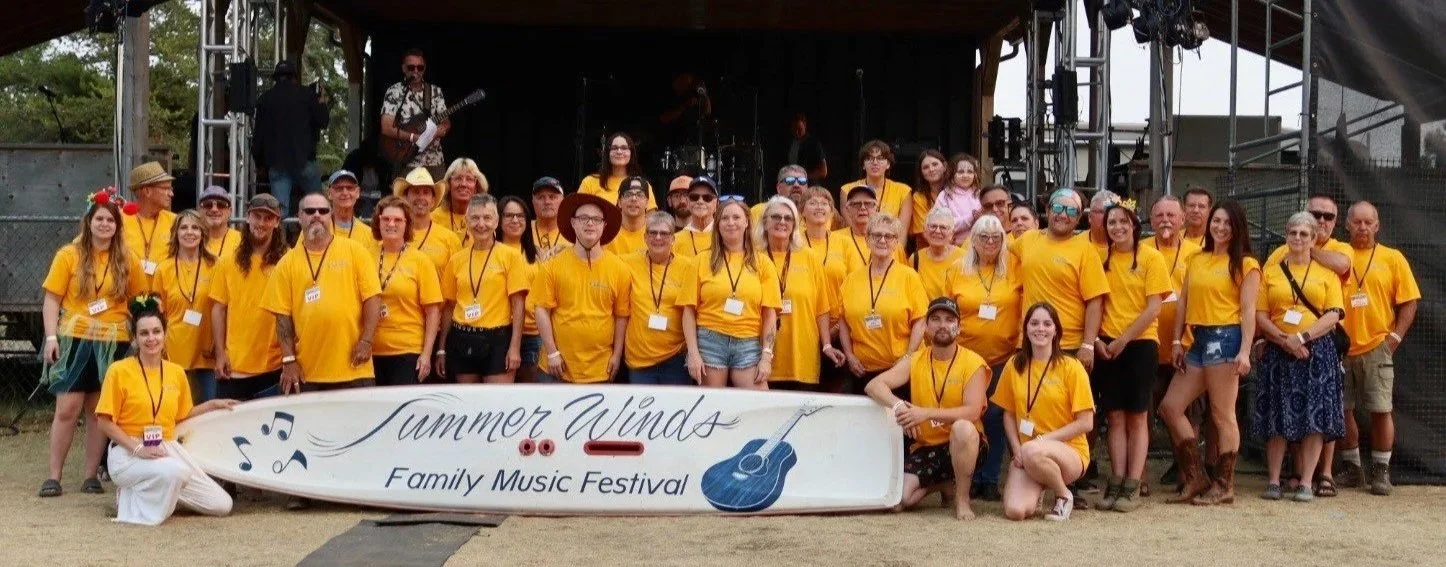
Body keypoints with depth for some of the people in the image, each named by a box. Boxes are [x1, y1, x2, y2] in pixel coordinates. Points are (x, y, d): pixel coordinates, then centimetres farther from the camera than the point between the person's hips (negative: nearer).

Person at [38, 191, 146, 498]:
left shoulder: (127, 260, 5)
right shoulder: (69, 254, 0)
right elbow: (52, 299, -1)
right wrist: (51, 337, -9)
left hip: (113, 343, 2)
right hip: (75, 340, -2)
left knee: (99, 411, 6)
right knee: (67, 409, -3)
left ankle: (91, 475, 14)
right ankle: (53, 476, 6)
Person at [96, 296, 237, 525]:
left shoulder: (176, 372, 9)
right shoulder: (119, 370, -6)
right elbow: (104, 422, -8)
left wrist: (213, 405, 14)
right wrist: (137, 448, -18)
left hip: (168, 449, 6)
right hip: (129, 452, -6)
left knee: (222, 505, -4)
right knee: (176, 472, -39)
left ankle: (162, 492, 13)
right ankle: (133, 500, -10)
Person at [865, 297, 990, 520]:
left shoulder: (973, 362, -9)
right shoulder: (914, 361, 1)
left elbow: (972, 412, -20)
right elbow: (873, 386, -8)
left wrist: (925, 413, -32)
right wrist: (898, 406, -30)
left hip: (963, 445, -3)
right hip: (924, 447, 3)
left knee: (963, 428, -39)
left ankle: (962, 499, -16)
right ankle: (941, 483, 16)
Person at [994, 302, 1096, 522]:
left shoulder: (1071, 367, -5)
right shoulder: (1014, 366, 6)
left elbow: (1085, 423, -8)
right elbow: (1009, 414, 11)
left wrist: (1043, 439, -15)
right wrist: (1017, 449, -6)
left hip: (1069, 452, -3)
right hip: (1025, 454, 3)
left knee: (1032, 452, -39)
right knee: (1015, 511, -25)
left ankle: (1064, 495, -8)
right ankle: (1035, 490, 13)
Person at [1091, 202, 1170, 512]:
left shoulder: (1151, 258, -3)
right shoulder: (1102, 259, 7)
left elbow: (1154, 308, -8)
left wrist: (1123, 340, -12)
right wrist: (1096, 339, -7)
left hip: (1140, 343, -3)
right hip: (1108, 346, 3)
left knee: (1137, 417, 1)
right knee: (1115, 416, 4)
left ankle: (1133, 487, 2)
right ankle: (1116, 482, 8)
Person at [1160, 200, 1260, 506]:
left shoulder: (1245, 264, 0)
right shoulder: (1197, 260, 17)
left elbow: (1248, 311, -7)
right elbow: (1184, 302, 16)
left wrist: (1244, 351, -16)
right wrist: (1177, 340, 8)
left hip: (1225, 337, -7)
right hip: (1199, 340, 7)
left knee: (1222, 414, -3)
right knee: (1170, 406, 5)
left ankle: (1224, 485, 6)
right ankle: (1196, 478, 13)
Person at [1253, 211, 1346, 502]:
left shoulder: (1327, 272, 7)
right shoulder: (1270, 271, 9)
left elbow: (1333, 315, -2)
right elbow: (1259, 315, 1)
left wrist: (1302, 337, -14)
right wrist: (1285, 341, -12)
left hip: (1317, 352, 0)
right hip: (1277, 353, 1)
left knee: (1315, 418, -3)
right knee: (1278, 418, 1)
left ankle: (1306, 483, 2)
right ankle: (1273, 481, 6)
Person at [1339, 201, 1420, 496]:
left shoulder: (1392, 258, 4)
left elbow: (1409, 302, 4)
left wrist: (1396, 335, -6)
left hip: (1376, 347, -1)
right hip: (1341, 348, 2)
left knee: (1381, 410, -1)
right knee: (1343, 410, 7)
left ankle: (1381, 471, 10)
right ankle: (1351, 468, 21)